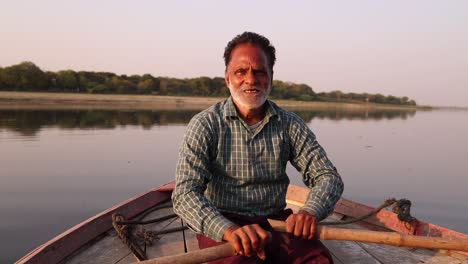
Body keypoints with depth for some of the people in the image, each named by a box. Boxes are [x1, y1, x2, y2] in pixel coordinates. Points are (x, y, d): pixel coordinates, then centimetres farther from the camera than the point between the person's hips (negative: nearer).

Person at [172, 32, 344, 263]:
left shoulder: (290, 125, 3)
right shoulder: (205, 125, -6)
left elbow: (328, 176, 1)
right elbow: (184, 194, -15)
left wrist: (311, 211, -22)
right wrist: (229, 230, -34)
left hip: (276, 220, 3)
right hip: (221, 224, -2)